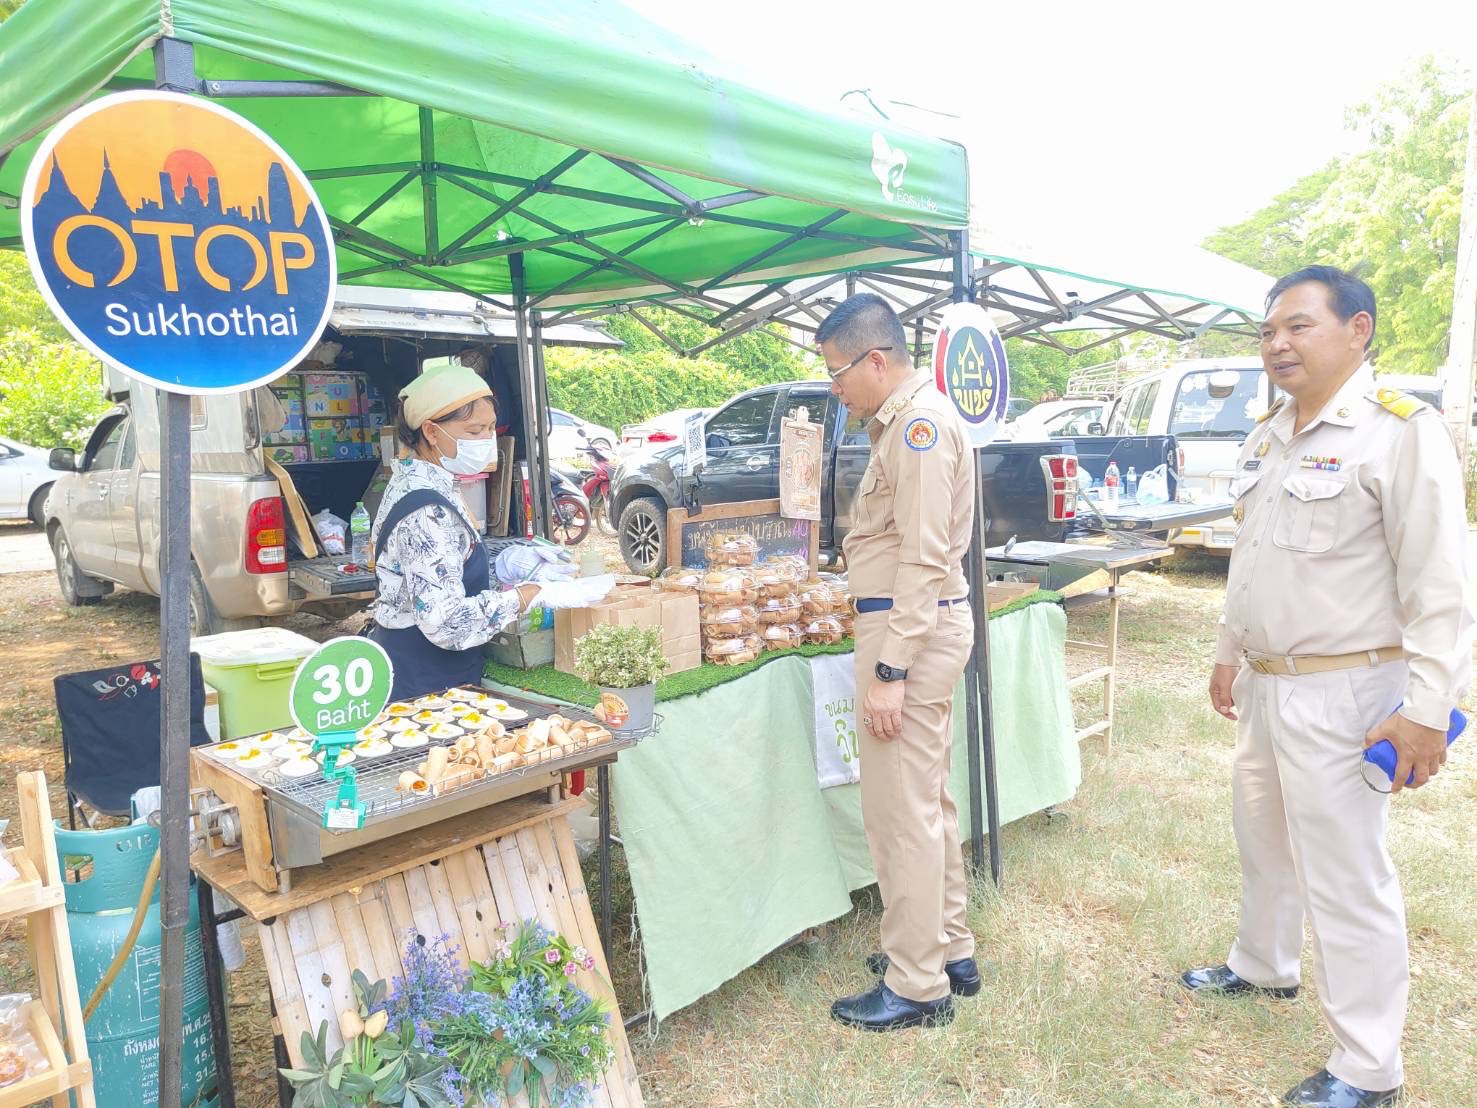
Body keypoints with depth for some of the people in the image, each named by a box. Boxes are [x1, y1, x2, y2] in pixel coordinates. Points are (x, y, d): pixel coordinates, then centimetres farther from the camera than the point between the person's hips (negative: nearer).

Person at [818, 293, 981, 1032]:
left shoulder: (919, 423, -16)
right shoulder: (904, 418, 15)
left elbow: (923, 559, -22)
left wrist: (889, 671, -22)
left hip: (913, 628, -11)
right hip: (922, 621, 11)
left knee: (902, 811, -2)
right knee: (927, 800, 18)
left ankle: (917, 986, 12)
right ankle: (949, 950, 32)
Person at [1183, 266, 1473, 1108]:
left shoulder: (1399, 432, -15)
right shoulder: (1269, 436, 10)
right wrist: (1231, 652, 21)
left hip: (1340, 691, -8)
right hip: (1266, 683, 9)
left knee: (1346, 877, 0)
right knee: (1264, 839, 24)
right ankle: (1263, 967, 46)